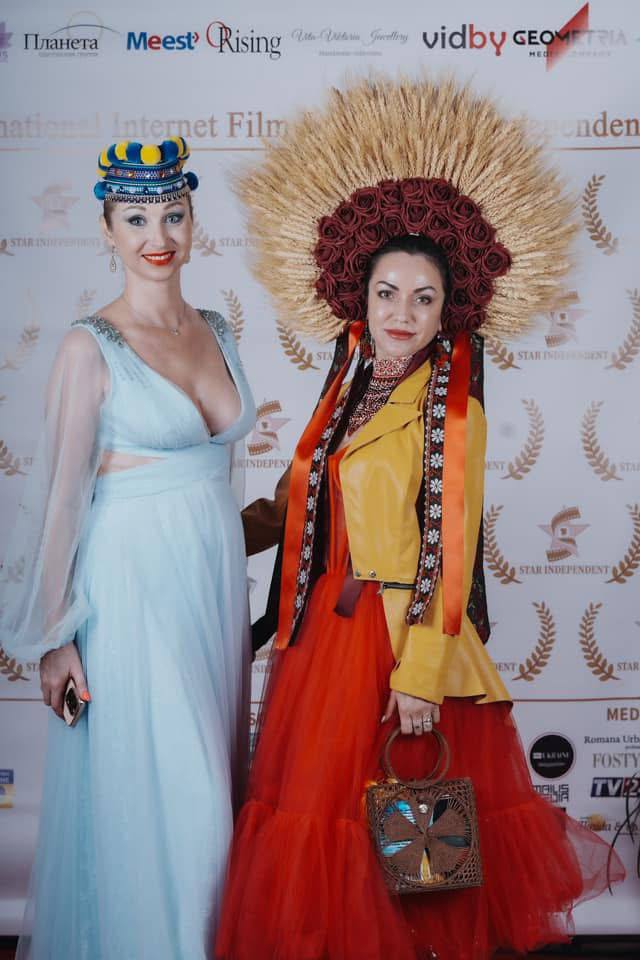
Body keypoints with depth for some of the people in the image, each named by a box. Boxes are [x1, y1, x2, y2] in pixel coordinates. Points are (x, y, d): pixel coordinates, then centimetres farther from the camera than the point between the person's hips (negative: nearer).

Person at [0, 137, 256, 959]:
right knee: (151, 791, 2)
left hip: (215, 574, 6)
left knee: (210, 780, 15)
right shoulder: (92, 346, -10)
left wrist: (228, 557, 16)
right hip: (132, 581, -6)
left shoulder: (216, 331, 9)